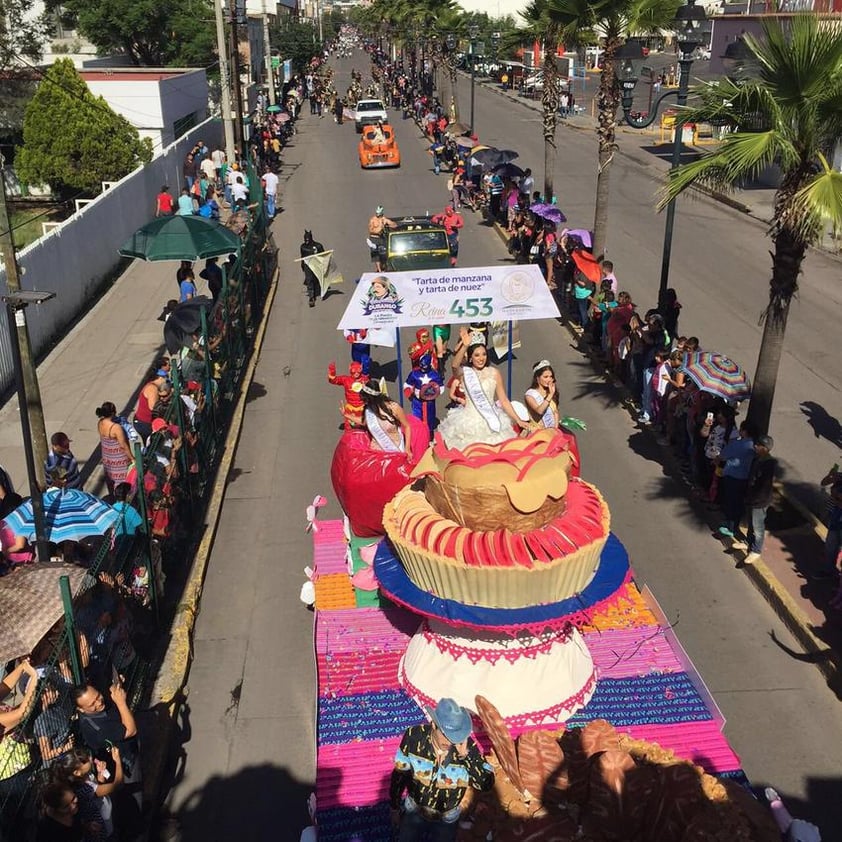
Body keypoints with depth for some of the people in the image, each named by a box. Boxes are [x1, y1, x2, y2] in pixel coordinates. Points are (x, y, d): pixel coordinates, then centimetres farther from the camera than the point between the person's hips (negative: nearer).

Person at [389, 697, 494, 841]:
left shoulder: (468, 746, -26)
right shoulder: (413, 737, -26)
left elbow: (486, 784, -30)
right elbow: (399, 775, -11)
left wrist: (466, 754, -39)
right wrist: (394, 808, 0)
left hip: (447, 819, 0)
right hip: (414, 811, 0)